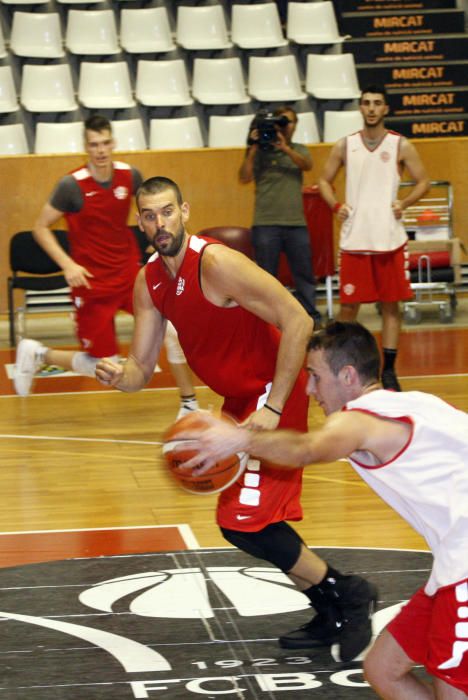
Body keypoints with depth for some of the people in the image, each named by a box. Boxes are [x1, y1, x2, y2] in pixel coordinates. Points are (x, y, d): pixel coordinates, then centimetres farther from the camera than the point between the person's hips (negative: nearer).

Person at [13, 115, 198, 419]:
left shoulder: (130, 176, -4)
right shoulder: (72, 185, -16)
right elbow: (41, 228, -8)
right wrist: (67, 264, -19)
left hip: (130, 273, 4)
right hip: (93, 283, -4)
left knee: (173, 330, -13)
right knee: (101, 366, 0)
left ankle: (189, 404, 2)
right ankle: (38, 354, 26)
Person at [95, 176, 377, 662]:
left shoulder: (216, 263, -23)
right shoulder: (149, 282, 2)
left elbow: (297, 322, -25)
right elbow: (141, 369, 5)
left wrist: (274, 407, -27)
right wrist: (119, 377, -20)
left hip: (271, 397, -9)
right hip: (240, 401, 9)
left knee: (243, 522, -14)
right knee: (241, 520, 16)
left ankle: (347, 594, 2)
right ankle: (331, 618, 27)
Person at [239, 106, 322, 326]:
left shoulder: (299, 150, 11)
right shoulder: (261, 152, 2)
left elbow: (307, 165, -10)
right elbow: (244, 177, -8)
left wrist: (284, 147, -24)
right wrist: (252, 148, -15)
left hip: (296, 223, 2)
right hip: (265, 224, -2)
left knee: (304, 273, 6)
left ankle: (312, 316, 15)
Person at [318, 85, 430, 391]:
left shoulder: (400, 145, 1)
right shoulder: (345, 146, 5)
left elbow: (423, 181, 5)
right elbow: (325, 180, 14)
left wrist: (404, 203, -10)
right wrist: (336, 206, -4)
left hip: (390, 239, -1)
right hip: (354, 239, 1)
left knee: (391, 305, 2)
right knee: (348, 306, 2)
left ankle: (389, 370, 9)